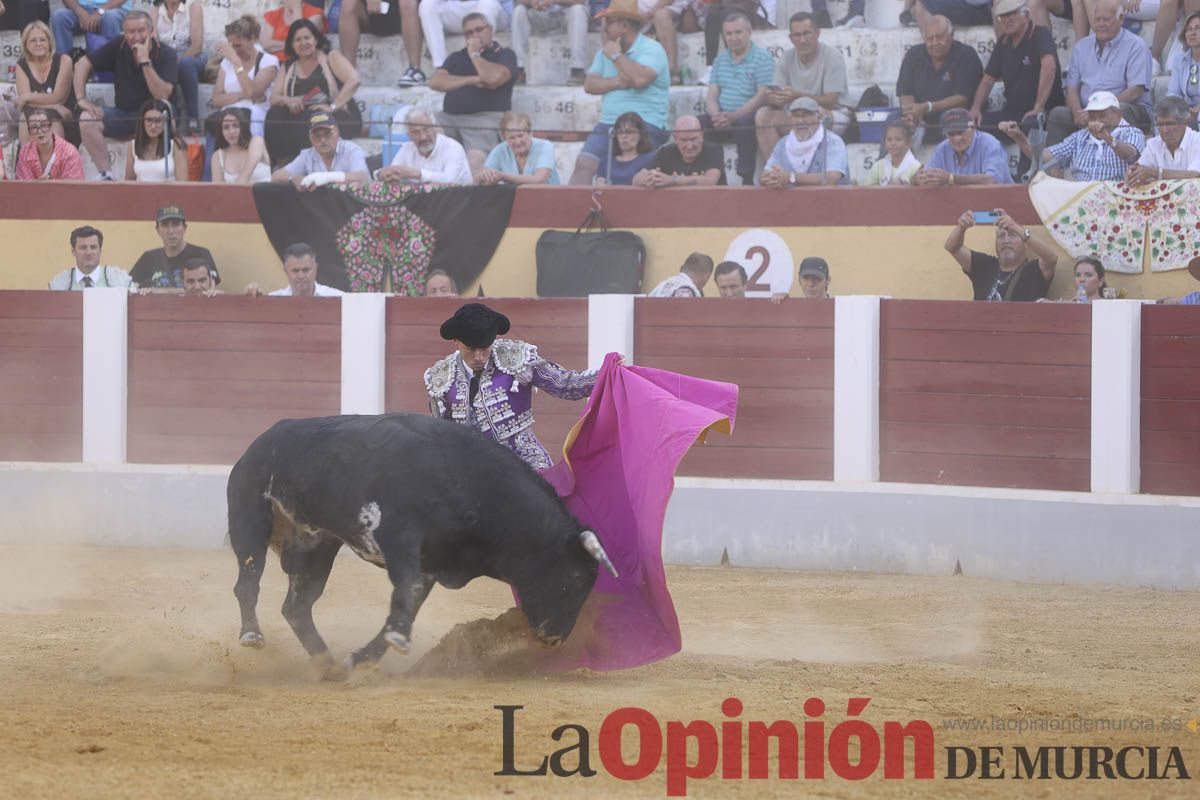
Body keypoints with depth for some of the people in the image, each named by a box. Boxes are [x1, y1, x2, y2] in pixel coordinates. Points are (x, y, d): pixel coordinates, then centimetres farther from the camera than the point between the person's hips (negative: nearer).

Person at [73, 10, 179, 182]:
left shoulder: (165, 54, -9)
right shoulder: (119, 47, 0)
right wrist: (82, 99, -8)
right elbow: (82, 64, 4)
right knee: (86, 119, -22)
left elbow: (162, 95, -21)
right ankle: (105, 175, -20)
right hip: (123, 114, 3)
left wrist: (145, 61, -25)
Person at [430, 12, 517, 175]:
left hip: (485, 118, -5)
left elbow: (494, 78, -10)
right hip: (448, 117, 5)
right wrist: (473, 80, -1)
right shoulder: (457, 57, 26)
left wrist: (474, 54, 5)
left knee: (475, 160, -33)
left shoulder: (505, 55, 12)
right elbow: (435, 82, 9)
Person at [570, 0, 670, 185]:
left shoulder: (651, 49, -3)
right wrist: (617, 82, -10)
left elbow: (640, 79, -21)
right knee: (583, 164, -14)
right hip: (607, 124, 6)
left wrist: (616, 56, -8)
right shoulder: (605, 52, 19)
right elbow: (589, 85, 8)